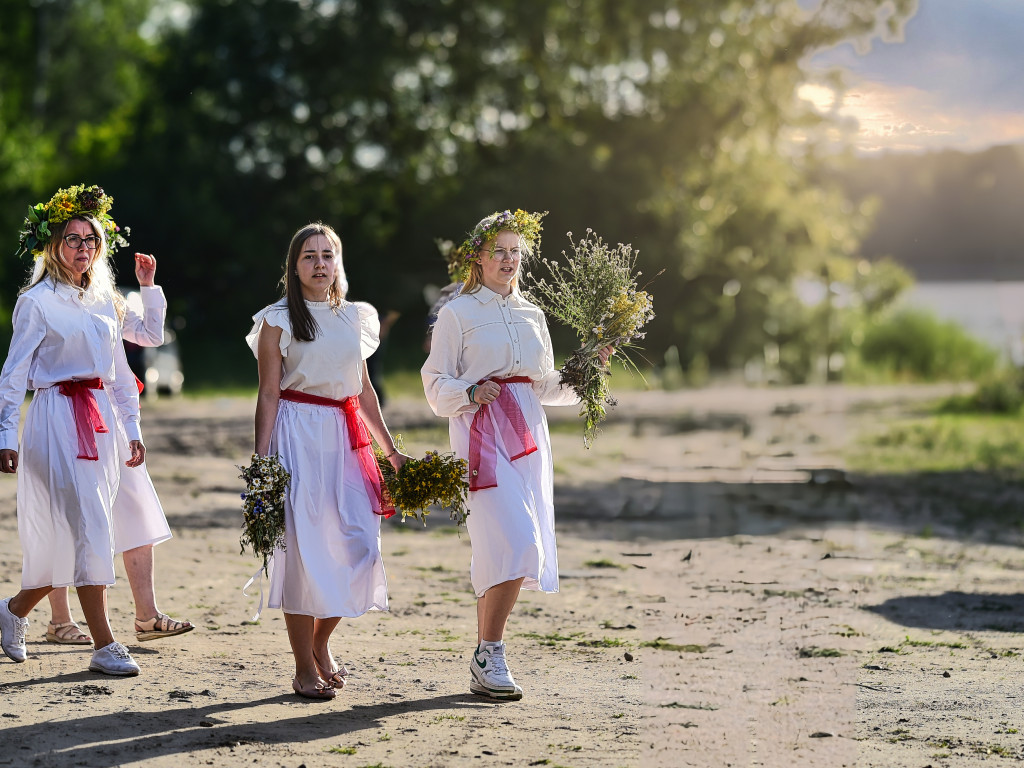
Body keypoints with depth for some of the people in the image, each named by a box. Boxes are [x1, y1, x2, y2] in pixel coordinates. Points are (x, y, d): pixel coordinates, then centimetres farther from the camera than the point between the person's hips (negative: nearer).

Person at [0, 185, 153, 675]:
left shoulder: (105, 301, 14)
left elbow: (119, 371, 19)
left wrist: (132, 429, 15)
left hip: (102, 420, 6)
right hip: (58, 418, -6)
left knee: (67, 540, 6)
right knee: (87, 528, -11)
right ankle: (104, 644, -8)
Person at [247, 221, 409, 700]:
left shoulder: (354, 318, 15)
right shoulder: (277, 321, 1)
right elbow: (269, 394, -3)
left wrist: (391, 450, 19)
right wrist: (262, 460, -10)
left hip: (347, 438, 5)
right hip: (298, 436, -5)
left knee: (359, 546, -3)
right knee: (303, 547, -6)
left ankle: (321, 641, 20)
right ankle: (305, 668, 4)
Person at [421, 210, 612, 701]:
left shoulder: (532, 316, 18)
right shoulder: (457, 314, 3)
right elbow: (436, 384, 1)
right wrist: (472, 393, -18)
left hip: (528, 434, 6)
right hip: (481, 431, -6)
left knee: (499, 551, 4)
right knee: (515, 541, -19)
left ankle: (483, 666, 11)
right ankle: (488, 656, -9)